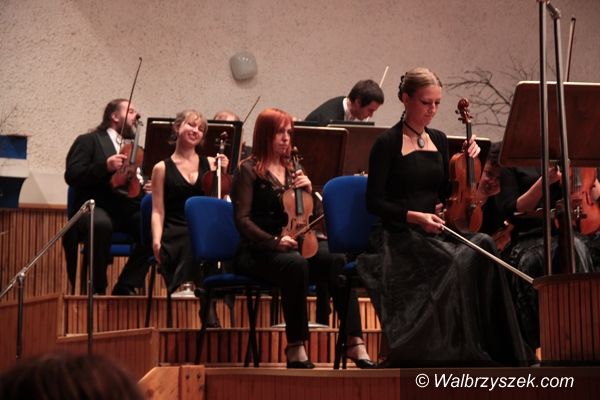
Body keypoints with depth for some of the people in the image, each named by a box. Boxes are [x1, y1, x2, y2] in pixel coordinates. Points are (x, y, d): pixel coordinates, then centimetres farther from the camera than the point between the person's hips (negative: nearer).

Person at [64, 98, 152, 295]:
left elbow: (139, 182, 23)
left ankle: (126, 286, -14)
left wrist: (148, 188, -1)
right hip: (96, 207, -5)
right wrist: (105, 166, -18)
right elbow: (71, 176, -5)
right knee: (102, 224, -39)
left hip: (128, 209, 5)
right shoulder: (89, 141, 8)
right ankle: (97, 288, -21)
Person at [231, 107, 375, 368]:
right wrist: (274, 241, -24)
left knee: (337, 261, -23)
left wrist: (308, 190, -1)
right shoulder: (249, 171, -1)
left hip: (292, 245, 6)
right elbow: (242, 219, -11)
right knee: (296, 264, -38)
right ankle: (296, 348, -31)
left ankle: (354, 342, -29)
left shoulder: (291, 169, 18)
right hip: (256, 252, -6)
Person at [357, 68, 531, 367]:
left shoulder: (439, 140, 14)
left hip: (435, 233, 6)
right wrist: (414, 216, -20)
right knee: (455, 263, -32)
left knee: (483, 247, -25)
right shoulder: (388, 144, -4)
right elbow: (374, 202, -8)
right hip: (399, 237, -6)